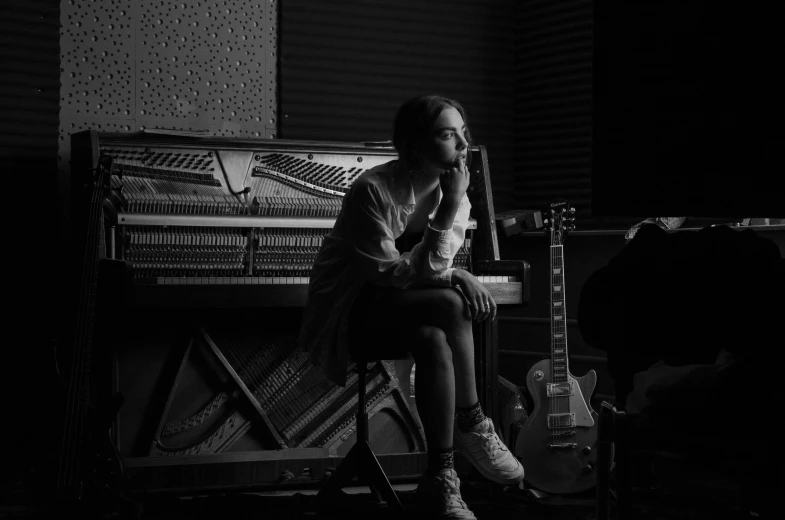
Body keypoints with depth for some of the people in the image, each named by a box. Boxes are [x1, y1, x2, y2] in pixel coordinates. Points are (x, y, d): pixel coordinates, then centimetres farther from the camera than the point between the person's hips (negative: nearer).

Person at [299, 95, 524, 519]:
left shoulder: (451, 191, -2)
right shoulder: (373, 191, -22)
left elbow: (431, 268, -1)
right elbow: (394, 277, -26)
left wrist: (459, 276, -26)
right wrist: (448, 212, -29)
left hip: (401, 316, 6)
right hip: (347, 315, -6)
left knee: (434, 341, -30)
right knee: (450, 305, -30)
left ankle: (441, 477, -20)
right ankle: (471, 425, -16)